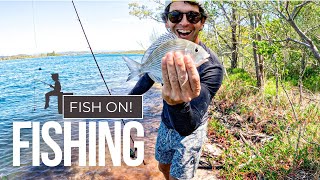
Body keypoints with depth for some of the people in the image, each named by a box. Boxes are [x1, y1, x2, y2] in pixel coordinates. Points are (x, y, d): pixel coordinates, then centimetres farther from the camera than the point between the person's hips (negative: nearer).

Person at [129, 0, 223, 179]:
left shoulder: (212, 67, -33)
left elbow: (187, 127, -39)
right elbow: (149, 75, 7)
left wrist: (179, 104, -60)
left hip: (191, 130, -5)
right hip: (167, 123, 6)